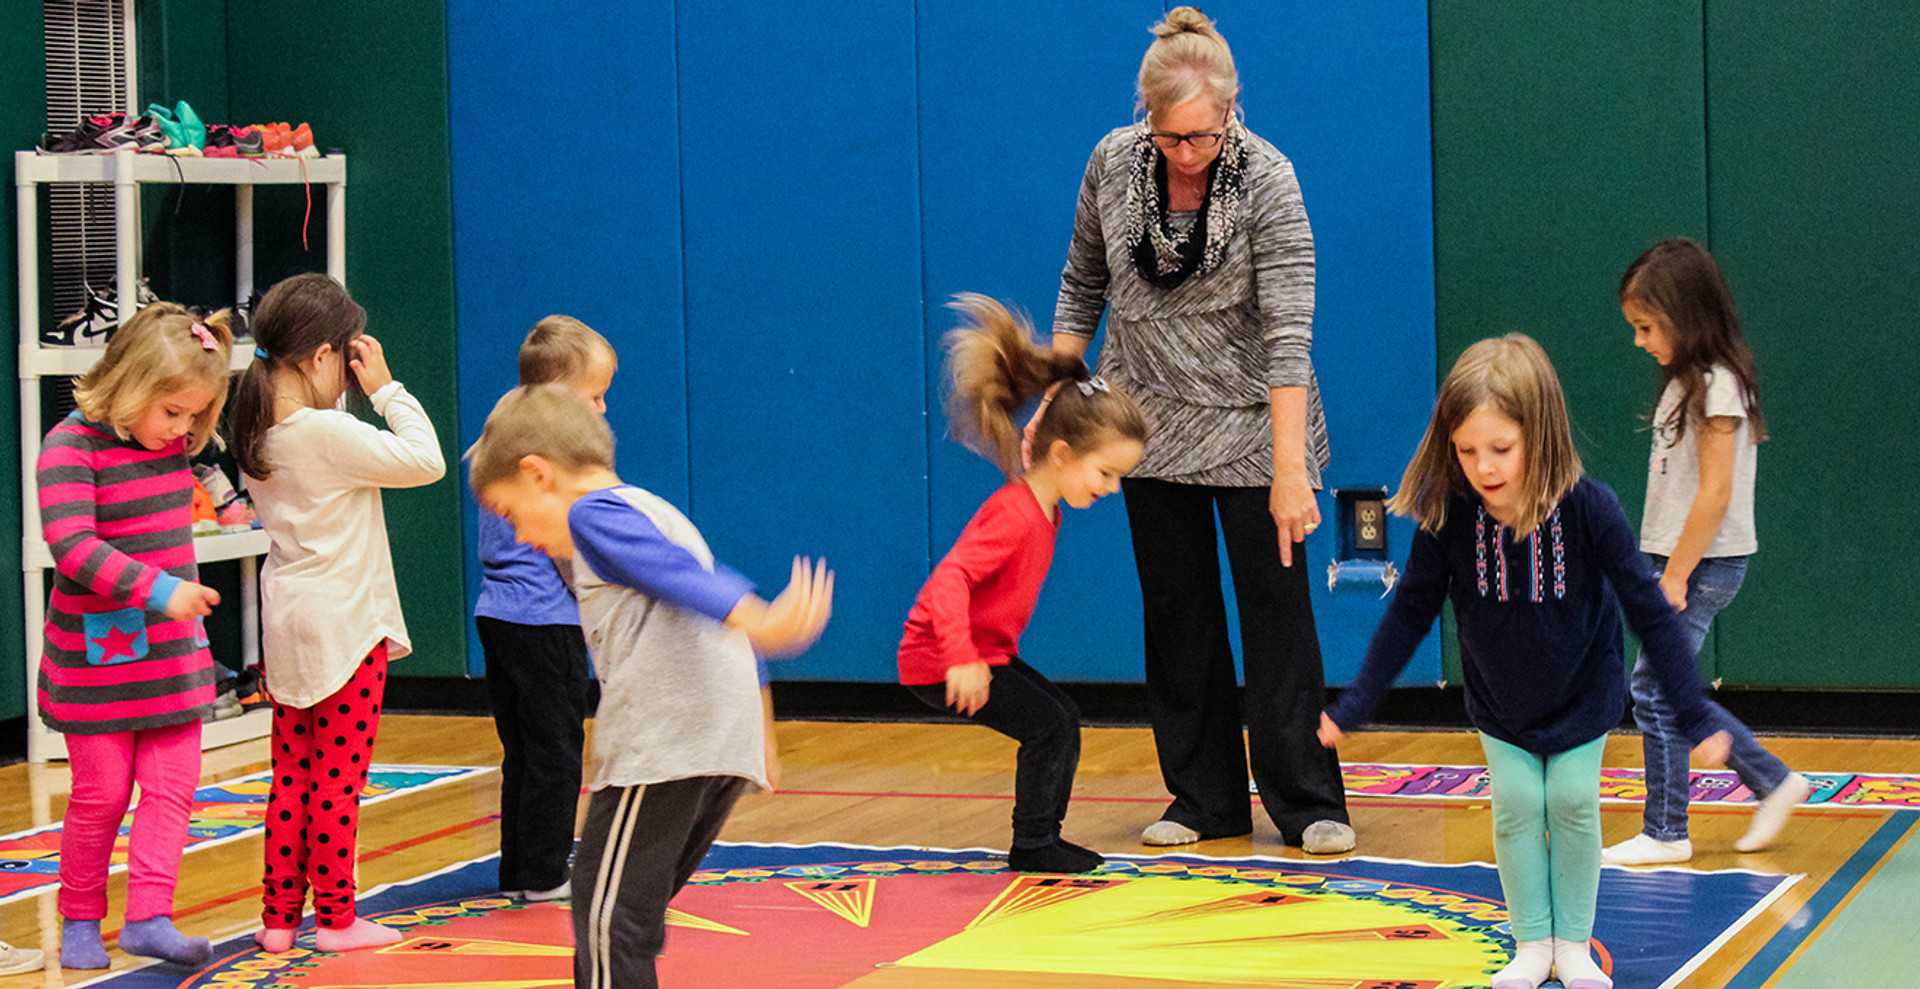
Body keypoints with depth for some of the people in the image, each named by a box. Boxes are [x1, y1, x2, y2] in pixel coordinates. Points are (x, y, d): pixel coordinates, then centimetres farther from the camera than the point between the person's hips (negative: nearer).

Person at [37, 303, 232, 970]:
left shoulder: (176, 442, 4)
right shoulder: (71, 449, -17)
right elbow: (71, 546, -29)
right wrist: (158, 589, -38)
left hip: (173, 657, 6)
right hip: (96, 660, -6)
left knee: (171, 788, -1)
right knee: (101, 795, 4)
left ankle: (149, 917, 0)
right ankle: (80, 921, 18)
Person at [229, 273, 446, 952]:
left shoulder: (260, 433, 3)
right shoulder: (329, 433, -20)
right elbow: (426, 461, -16)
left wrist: (368, 394, 6)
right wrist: (386, 390, -9)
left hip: (290, 624, 7)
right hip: (344, 623, -7)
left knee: (293, 775, 12)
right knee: (339, 775, 2)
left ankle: (280, 915, 15)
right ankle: (336, 916, 9)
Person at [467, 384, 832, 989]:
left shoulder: (595, 512, -2)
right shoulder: (655, 513, 28)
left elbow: (679, 577, -18)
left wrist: (757, 624, -33)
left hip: (666, 742, -10)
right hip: (729, 741, 10)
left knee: (606, 914, -9)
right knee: (630, 913, 17)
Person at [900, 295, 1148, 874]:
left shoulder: (1043, 510, 3)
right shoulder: (1014, 515, -27)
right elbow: (950, 579, -36)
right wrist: (961, 658, -43)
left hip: (986, 650, 10)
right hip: (936, 661, -10)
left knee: (1063, 719, 10)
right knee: (1047, 725, -11)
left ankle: (1045, 837, 18)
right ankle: (1031, 846, 0)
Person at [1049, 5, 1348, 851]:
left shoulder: (1267, 181, -20)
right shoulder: (1114, 163, -8)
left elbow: (1287, 332, -25)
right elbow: (1083, 282, 8)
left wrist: (1289, 470, -31)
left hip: (1251, 424, -4)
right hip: (1151, 423, 4)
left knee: (1276, 607, -3)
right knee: (1176, 613, 7)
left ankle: (1306, 803, 4)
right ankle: (1206, 800, 16)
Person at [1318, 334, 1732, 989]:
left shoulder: (1589, 508, -30)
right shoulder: (1448, 516, -25)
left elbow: (1650, 612, -21)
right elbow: (1409, 614, -10)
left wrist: (1696, 716, -19)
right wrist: (1353, 708, -7)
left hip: (1582, 696, -1)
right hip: (1500, 702, 1)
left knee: (1573, 805, -1)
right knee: (1516, 809, -2)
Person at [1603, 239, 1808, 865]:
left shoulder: (1717, 384, -16)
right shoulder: (1687, 381, 12)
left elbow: (1715, 493, -19)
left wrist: (1676, 575, -18)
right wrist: (1665, 570, 14)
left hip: (1704, 564, -9)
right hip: (1678, 559, 9)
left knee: (1654, 690, -4)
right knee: (1668, 691, 12)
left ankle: (1665, 834, 6)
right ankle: (1774, 783, 20)